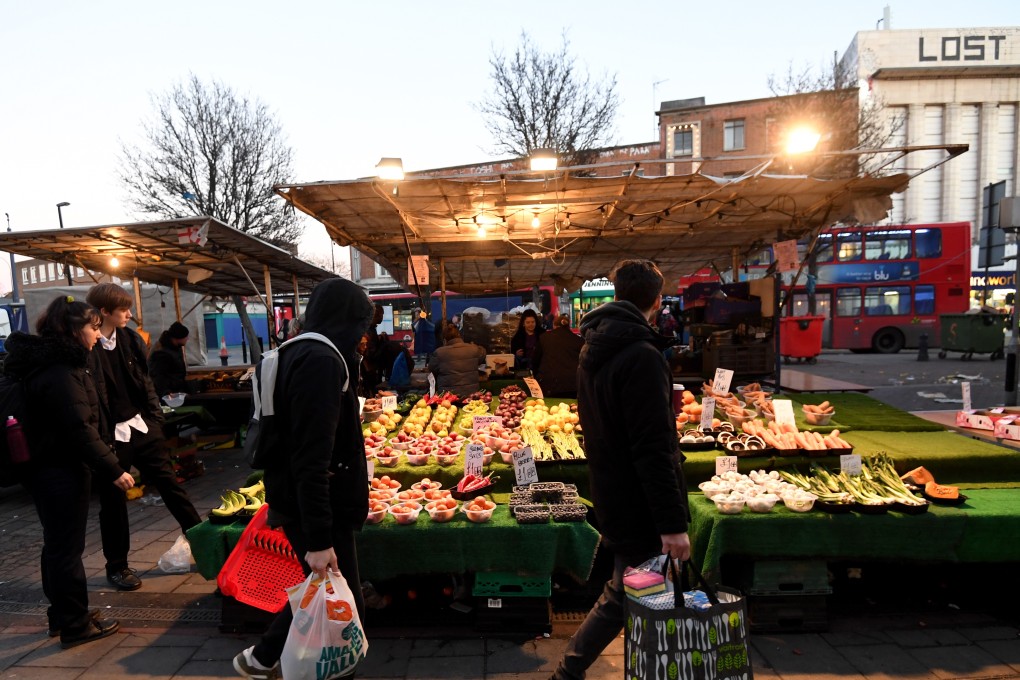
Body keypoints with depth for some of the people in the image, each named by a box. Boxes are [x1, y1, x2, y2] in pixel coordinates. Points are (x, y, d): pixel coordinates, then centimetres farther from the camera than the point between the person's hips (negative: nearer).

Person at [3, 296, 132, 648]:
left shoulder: (47, 362, 9)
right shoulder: (60, 372, -22)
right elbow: (80, 429, -26)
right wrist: (113, 470, -21)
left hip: (47, 468, 10)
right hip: (61, 471, -10)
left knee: (57, 544, 19)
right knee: (67, 548, 1)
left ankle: (62, 614, 33)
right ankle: (75, 625, 14)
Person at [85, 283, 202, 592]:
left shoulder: (130, 339, 4)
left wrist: (155, 416, 8)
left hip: (142, 426, 5)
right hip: (112, 435, -5)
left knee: (170, 483, 12)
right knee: (113, 501, 9)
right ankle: (116, 566, 27)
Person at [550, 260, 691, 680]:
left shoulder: (594, 349, 9)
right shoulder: (641, 357, -21)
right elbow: (654, 449, -24)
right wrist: (672, 522, -21)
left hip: (611, 501, 9)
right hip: (639, 508, -9)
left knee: (619, 597, 22)